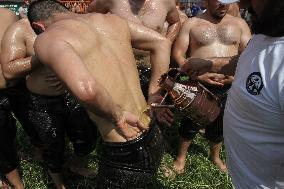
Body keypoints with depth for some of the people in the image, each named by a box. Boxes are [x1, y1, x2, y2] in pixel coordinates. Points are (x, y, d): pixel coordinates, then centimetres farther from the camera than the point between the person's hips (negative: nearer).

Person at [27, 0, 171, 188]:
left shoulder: (46, 39, -11)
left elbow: (85, 89, -32)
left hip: (126, 157, -7)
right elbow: (162, 42, 14)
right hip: (156, 138, 7)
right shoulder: (110, 19, 9)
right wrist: (154, 98, 11)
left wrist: (116, 115, -12)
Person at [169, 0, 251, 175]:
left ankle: (215, 156, 46)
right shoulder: (192, 23, -1)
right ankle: (182, 155, 37)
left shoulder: (239, 24, 6)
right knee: (190, 123, 12)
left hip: (227, 88, 3)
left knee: (219, 126, 20)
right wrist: (198, 75, -18)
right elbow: (178, 54, -6)